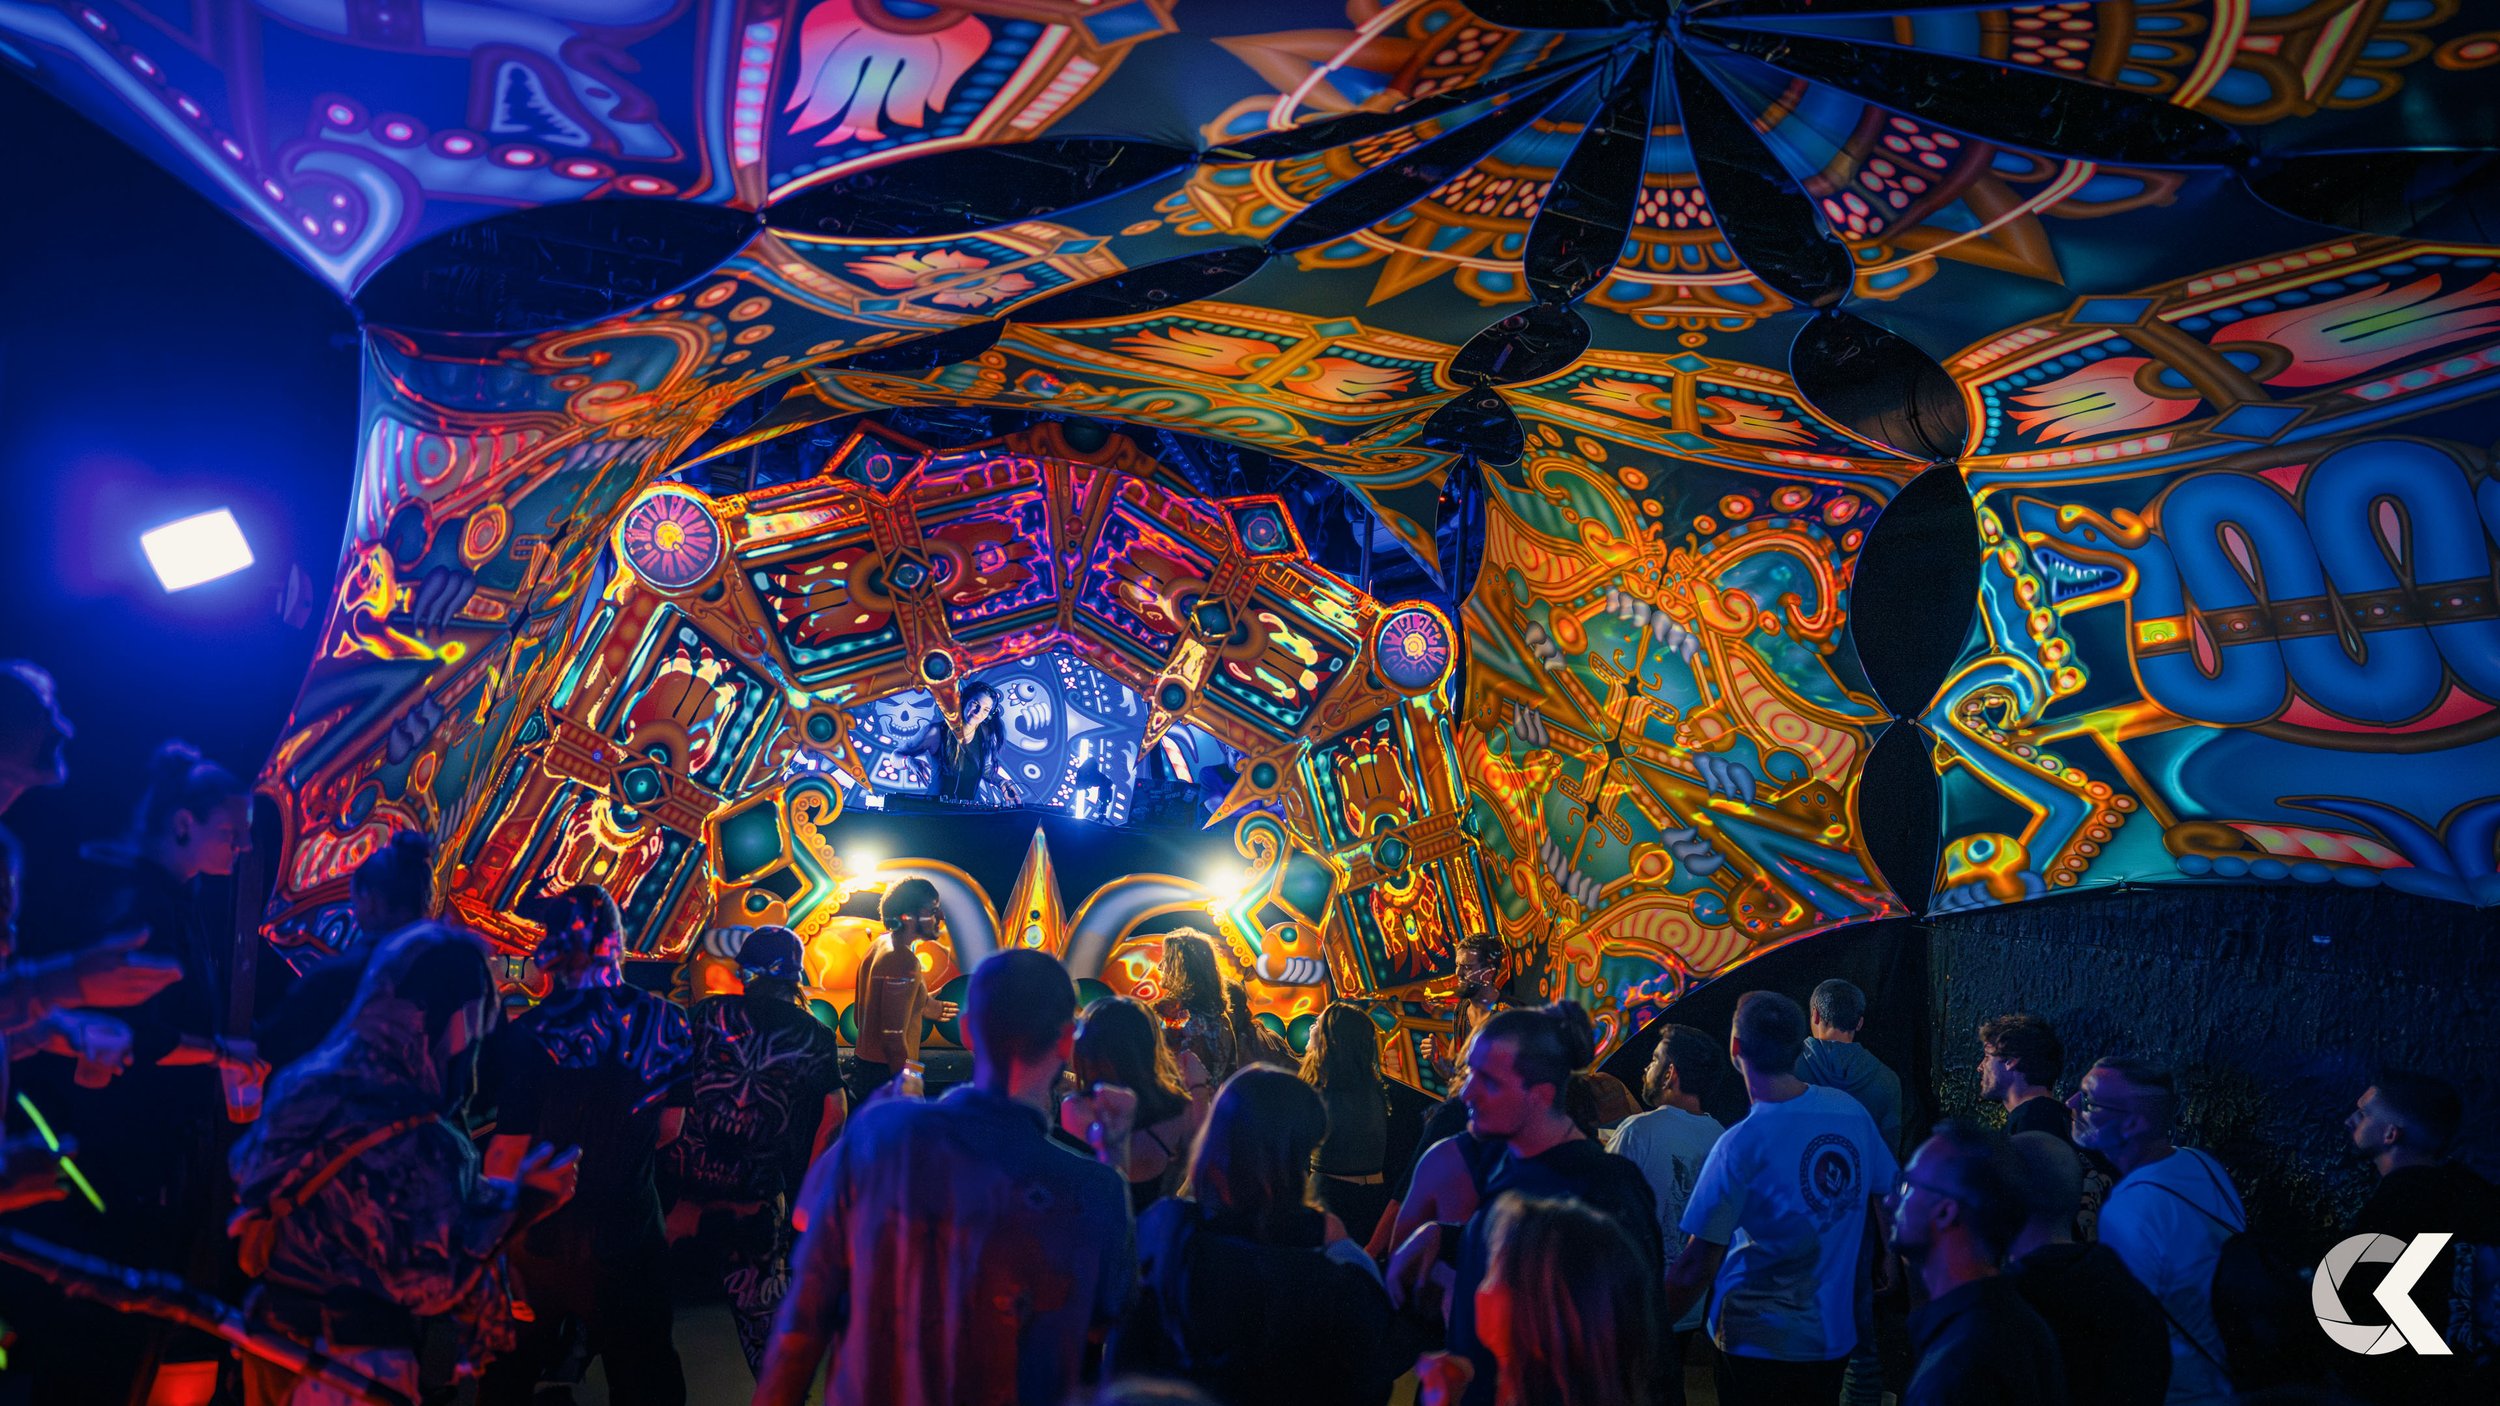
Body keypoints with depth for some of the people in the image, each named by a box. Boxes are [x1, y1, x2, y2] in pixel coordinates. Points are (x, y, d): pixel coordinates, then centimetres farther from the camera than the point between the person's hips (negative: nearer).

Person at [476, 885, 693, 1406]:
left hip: (541, 1231, -1)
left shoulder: (528, 1035, -20)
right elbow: (668, 1129, 0)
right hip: (630, 1223, 2)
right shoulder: (666, 1022, -11)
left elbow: (509, 1153, -15)